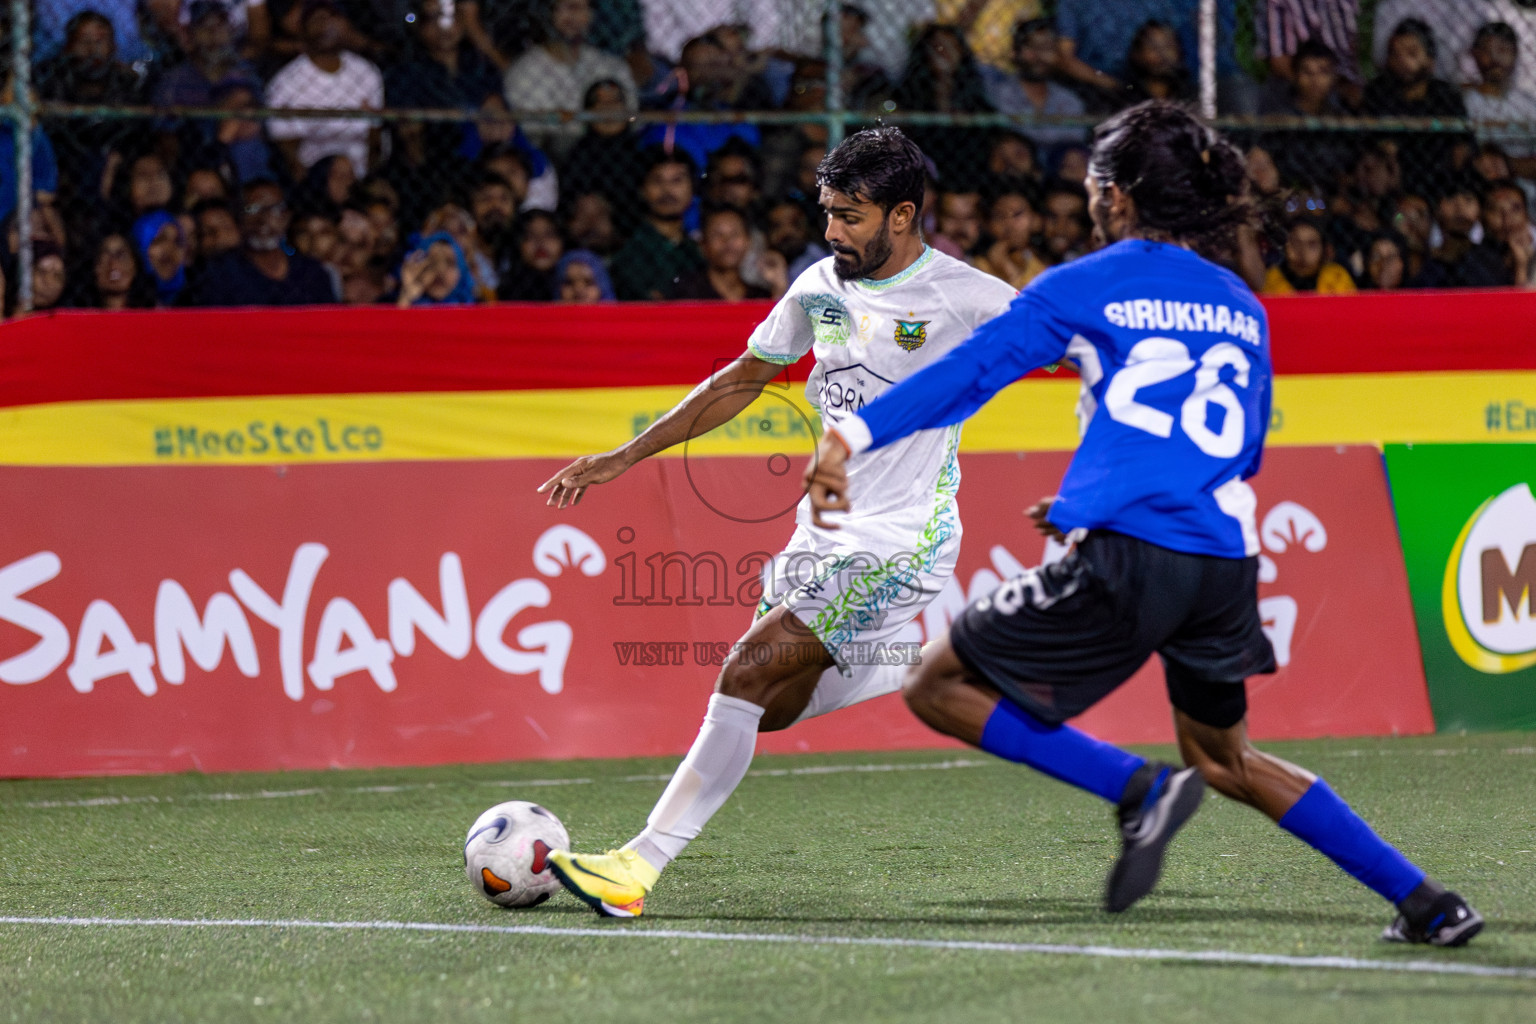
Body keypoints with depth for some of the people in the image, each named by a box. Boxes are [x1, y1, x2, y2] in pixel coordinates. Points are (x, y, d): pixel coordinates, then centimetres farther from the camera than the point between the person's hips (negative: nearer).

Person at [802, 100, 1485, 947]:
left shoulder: (1086, 287, 4)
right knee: (1221, 755, 26)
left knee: (938, 686, 5)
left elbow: (969, 369, -5)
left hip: (1125, 559, -6)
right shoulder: (1242, 307, 20)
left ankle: (1137, 789, -11)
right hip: (1226, 561, 6)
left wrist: (853, 434, -9)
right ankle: (1425, 901, 19)